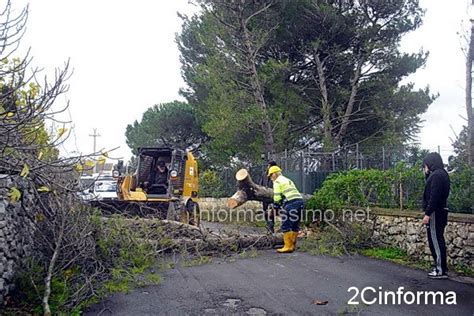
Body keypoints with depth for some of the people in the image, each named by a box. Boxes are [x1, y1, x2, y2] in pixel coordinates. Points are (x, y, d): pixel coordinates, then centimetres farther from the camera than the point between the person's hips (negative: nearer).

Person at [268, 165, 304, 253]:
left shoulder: (277, 182, 3)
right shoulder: (288, 180, 29)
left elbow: (277, 197, -4)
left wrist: (276, 203, 16)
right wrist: (282, 201, 21)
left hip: (290, 203, -9)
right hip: (300, 200, 9)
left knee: (286, 225, -3)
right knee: (295, 225, 14)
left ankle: (288, 246, -4)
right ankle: (293, 245, 18)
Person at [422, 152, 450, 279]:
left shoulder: (436, 175, -15)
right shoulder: (441, 174, 17)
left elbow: (434, 196, -22)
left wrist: (427, 214, -22)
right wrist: (427, 174, 11)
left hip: (435, 213, -10)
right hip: (439, 212, 10)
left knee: (435, 241, -6)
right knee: (437, 241, 15)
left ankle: (441, 271, -1)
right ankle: (441, 268, 21)